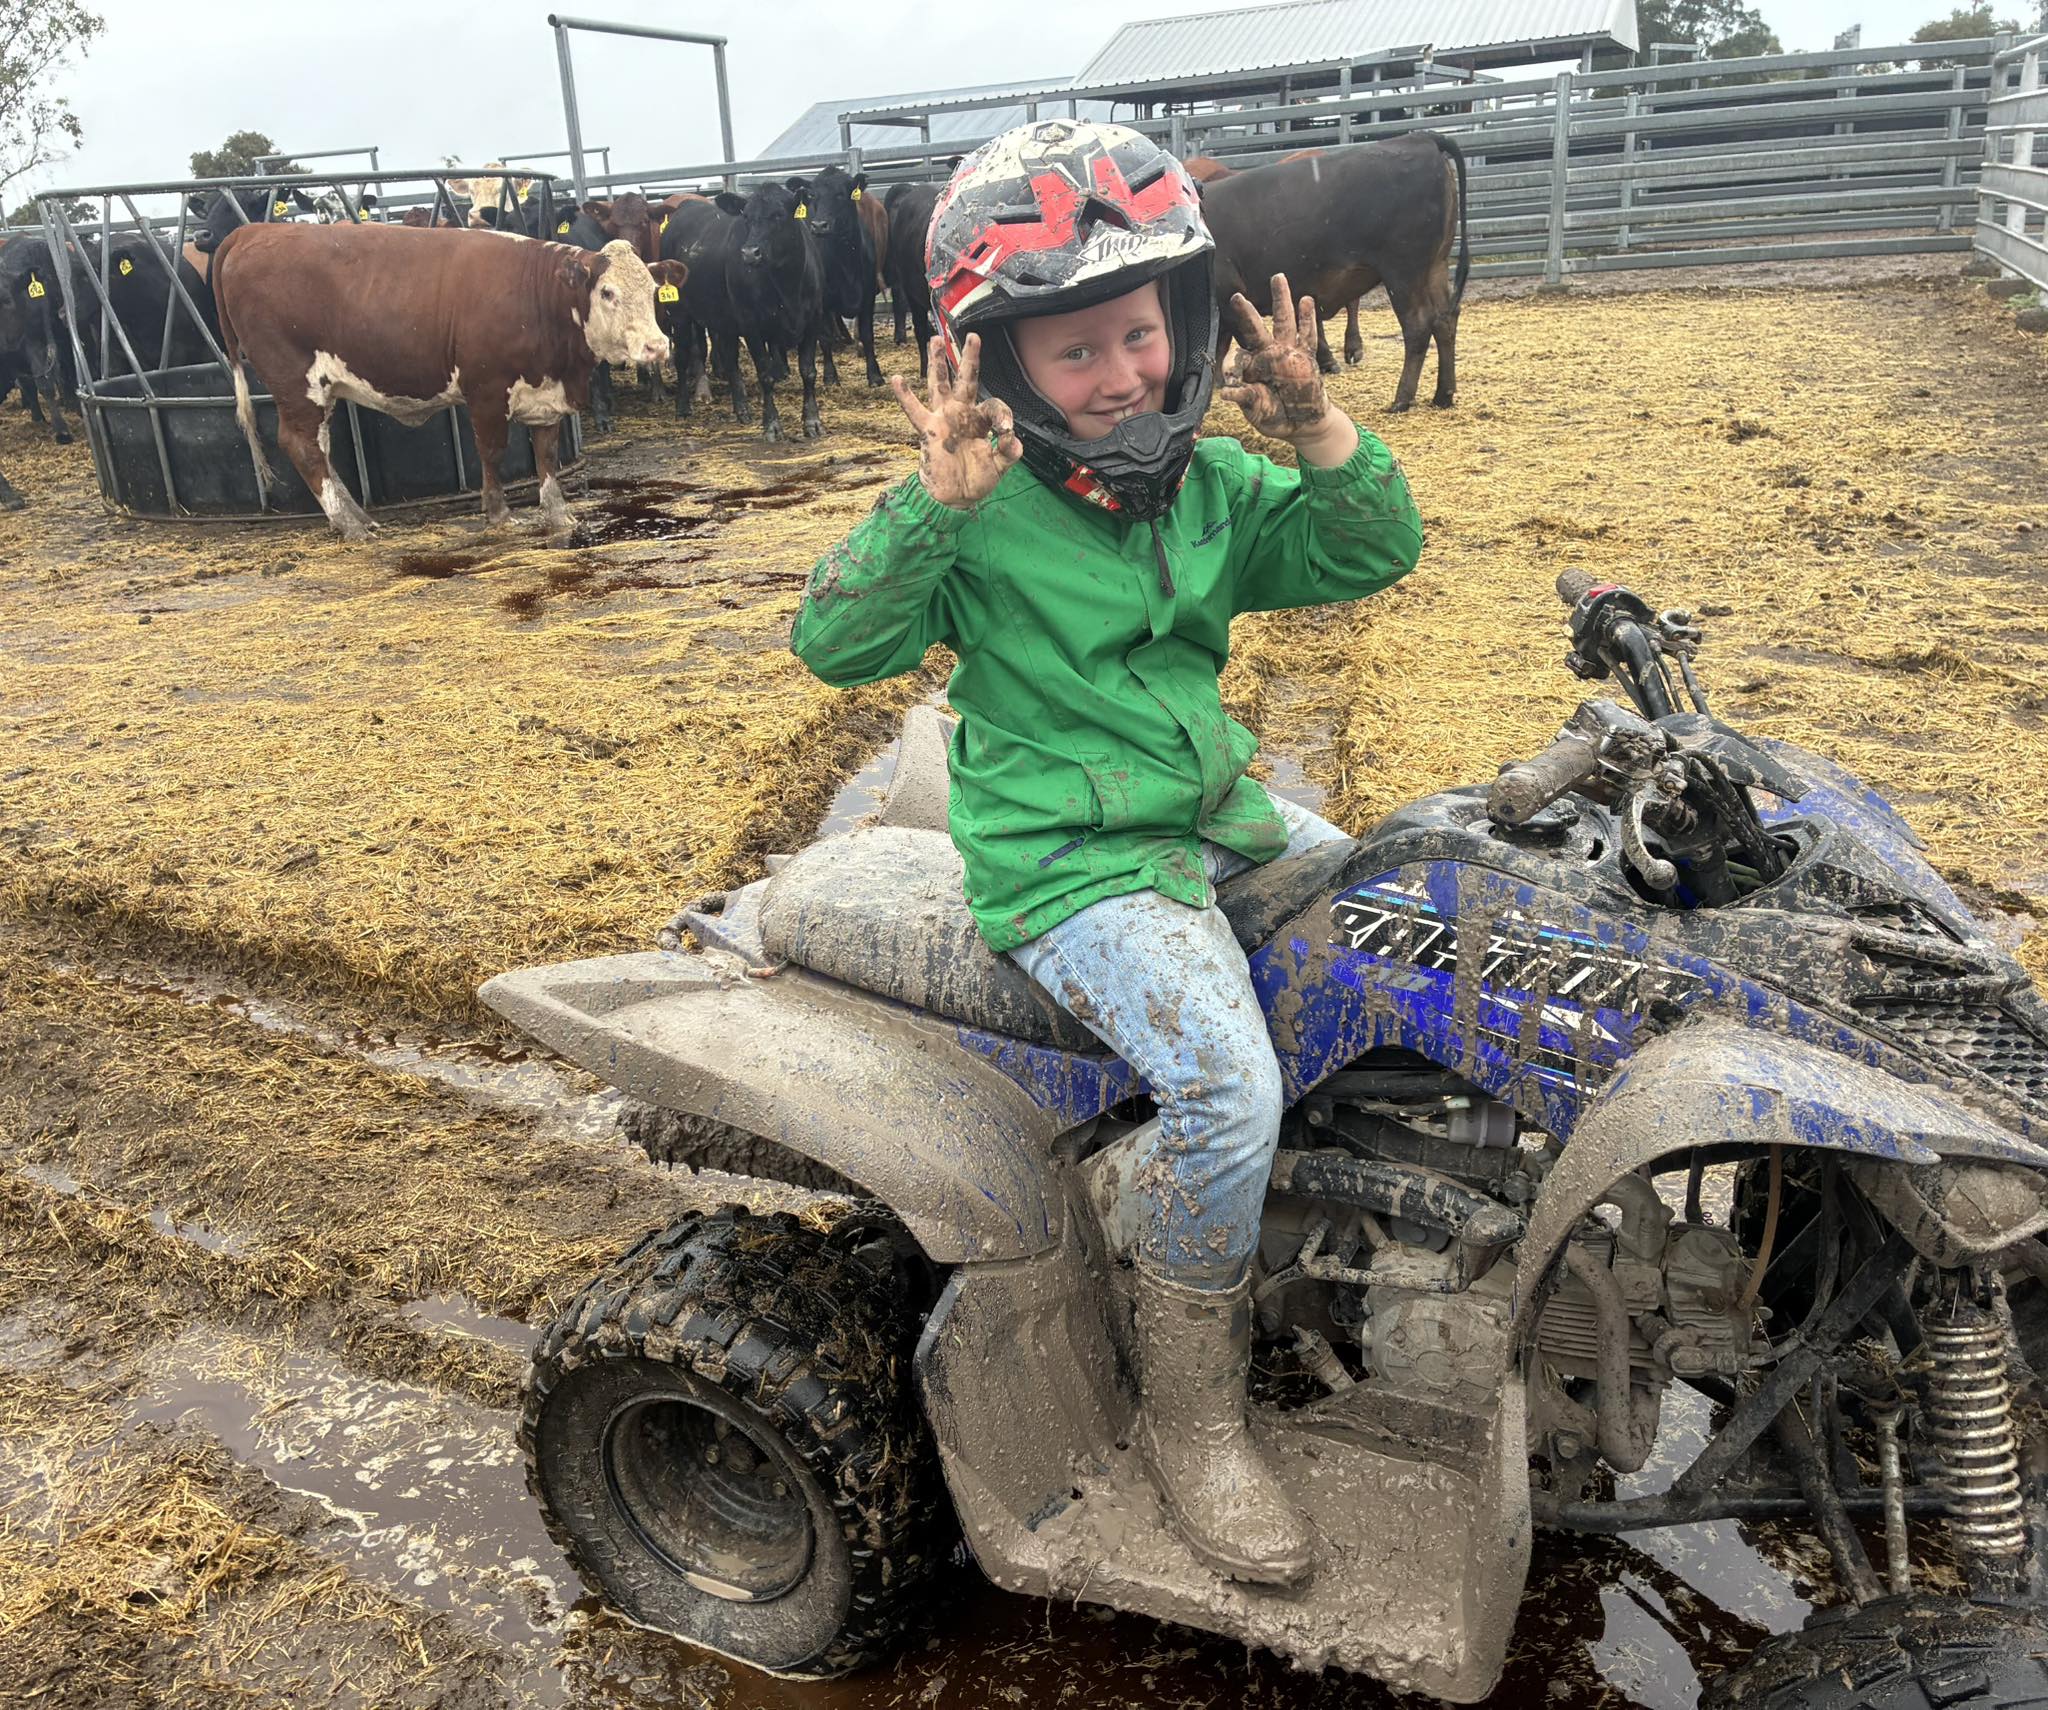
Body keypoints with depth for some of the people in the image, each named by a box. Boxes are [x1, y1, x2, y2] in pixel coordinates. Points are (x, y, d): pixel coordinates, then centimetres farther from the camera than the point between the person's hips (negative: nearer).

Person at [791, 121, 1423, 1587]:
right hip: (1069, 863, -8)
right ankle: (1192, 1416, -4)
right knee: (1227, 1084, -28)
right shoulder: (979, 507, -11)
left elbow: (1373, 554, 6)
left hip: (1214, 816, 8)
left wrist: (1321, 434, -11)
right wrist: (937, 503, -34)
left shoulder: (1209, 481, 7)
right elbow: (838, 642, -21)